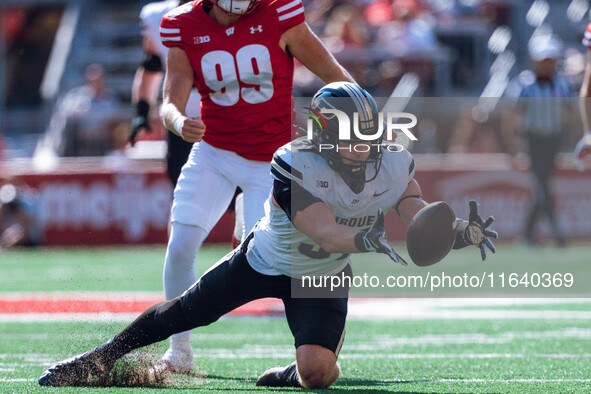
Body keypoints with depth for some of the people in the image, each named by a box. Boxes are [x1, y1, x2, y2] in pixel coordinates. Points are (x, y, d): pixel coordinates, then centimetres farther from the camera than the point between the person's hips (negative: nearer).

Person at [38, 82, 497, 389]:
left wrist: (462, 232, -48)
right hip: (264, 261, -2)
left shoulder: (393, 166, -20)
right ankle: (103, 357, 30)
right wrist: (364, 240, -62)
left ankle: (289, 377, 17)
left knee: (316, 371, -20)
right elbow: (323, 232, -42)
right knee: (185, 312, 9)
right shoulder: (295, 166, -32)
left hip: (322, 278, 2)